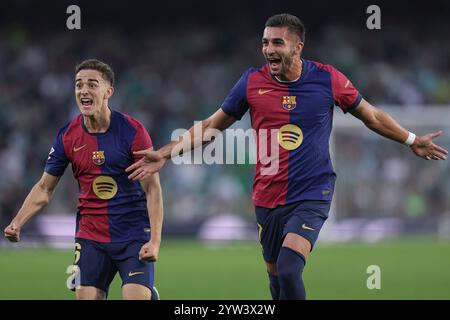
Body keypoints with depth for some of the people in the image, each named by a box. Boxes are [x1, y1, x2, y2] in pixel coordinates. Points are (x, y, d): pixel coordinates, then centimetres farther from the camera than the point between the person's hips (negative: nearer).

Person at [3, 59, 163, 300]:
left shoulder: (132, 131, -9)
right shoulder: (67, 136, 1)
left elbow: (152, 189, -8)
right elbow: (44, 188, 10)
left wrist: (155, 240, -17)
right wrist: (17, 223, -4)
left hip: (134, 237, -3)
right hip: (90, 237, 3)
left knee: (138, 297, -18)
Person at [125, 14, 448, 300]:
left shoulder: (328, 79, -5)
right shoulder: (252, 81, -2)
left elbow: (372, 116, 12)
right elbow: (212, 126, 9)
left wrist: (412, 140, 17)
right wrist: (165, 154, 5)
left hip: (312, 195, -3)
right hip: (267, 199, 3)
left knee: (288, 269, -23)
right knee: (276, 277, 11)